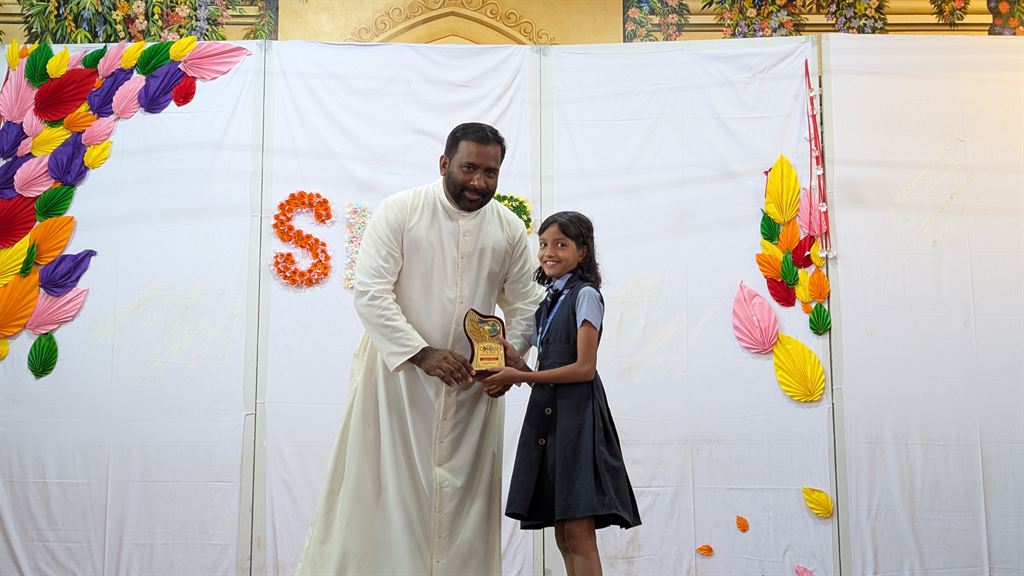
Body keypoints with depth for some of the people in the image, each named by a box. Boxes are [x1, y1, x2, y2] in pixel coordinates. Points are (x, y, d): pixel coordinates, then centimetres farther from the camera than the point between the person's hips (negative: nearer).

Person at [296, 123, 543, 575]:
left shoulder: (510, 229, 2)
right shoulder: (400, 210, -9)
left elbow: (523, 305, 10)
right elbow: (370, 292, -14)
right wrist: (423, 354, -21)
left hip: (471, 384, 3)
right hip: (397, 373, -3)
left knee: (461, 496, 8)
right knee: (379, 489, 3)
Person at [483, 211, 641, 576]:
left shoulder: (585, 295, -4)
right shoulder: (550, 302, 19)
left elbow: (584, 368, -13)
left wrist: (519, 377, -13)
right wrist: (517, 363, -4)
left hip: (576, 412, -8)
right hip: (547, 413, 8)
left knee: (578, 534, -10)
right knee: (563, 536, 7)